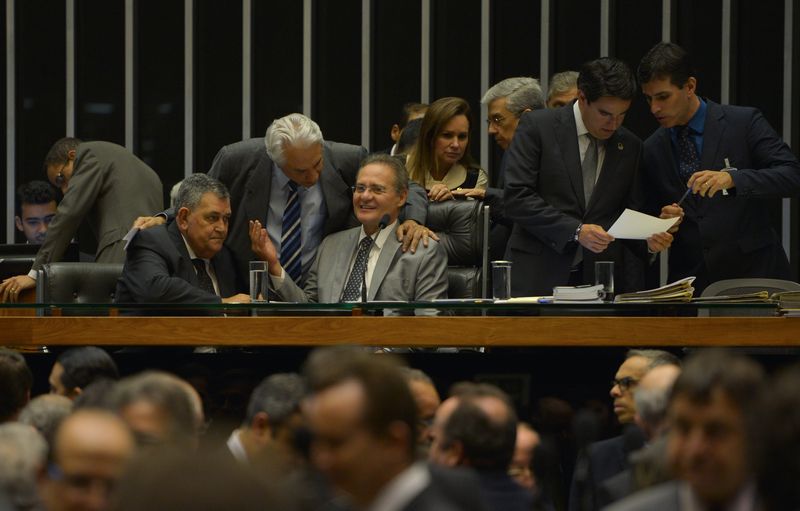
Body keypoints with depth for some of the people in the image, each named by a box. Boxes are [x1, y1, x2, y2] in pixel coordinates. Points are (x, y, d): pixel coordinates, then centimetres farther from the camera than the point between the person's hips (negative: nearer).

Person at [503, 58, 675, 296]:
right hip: (538, 277, -3)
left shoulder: (630, 147, 11)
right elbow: (516, 198, -10)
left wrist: (648, 239, -7)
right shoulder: (537, 127, -1)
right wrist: (575, 231, -18)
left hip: (599, 278, 3)